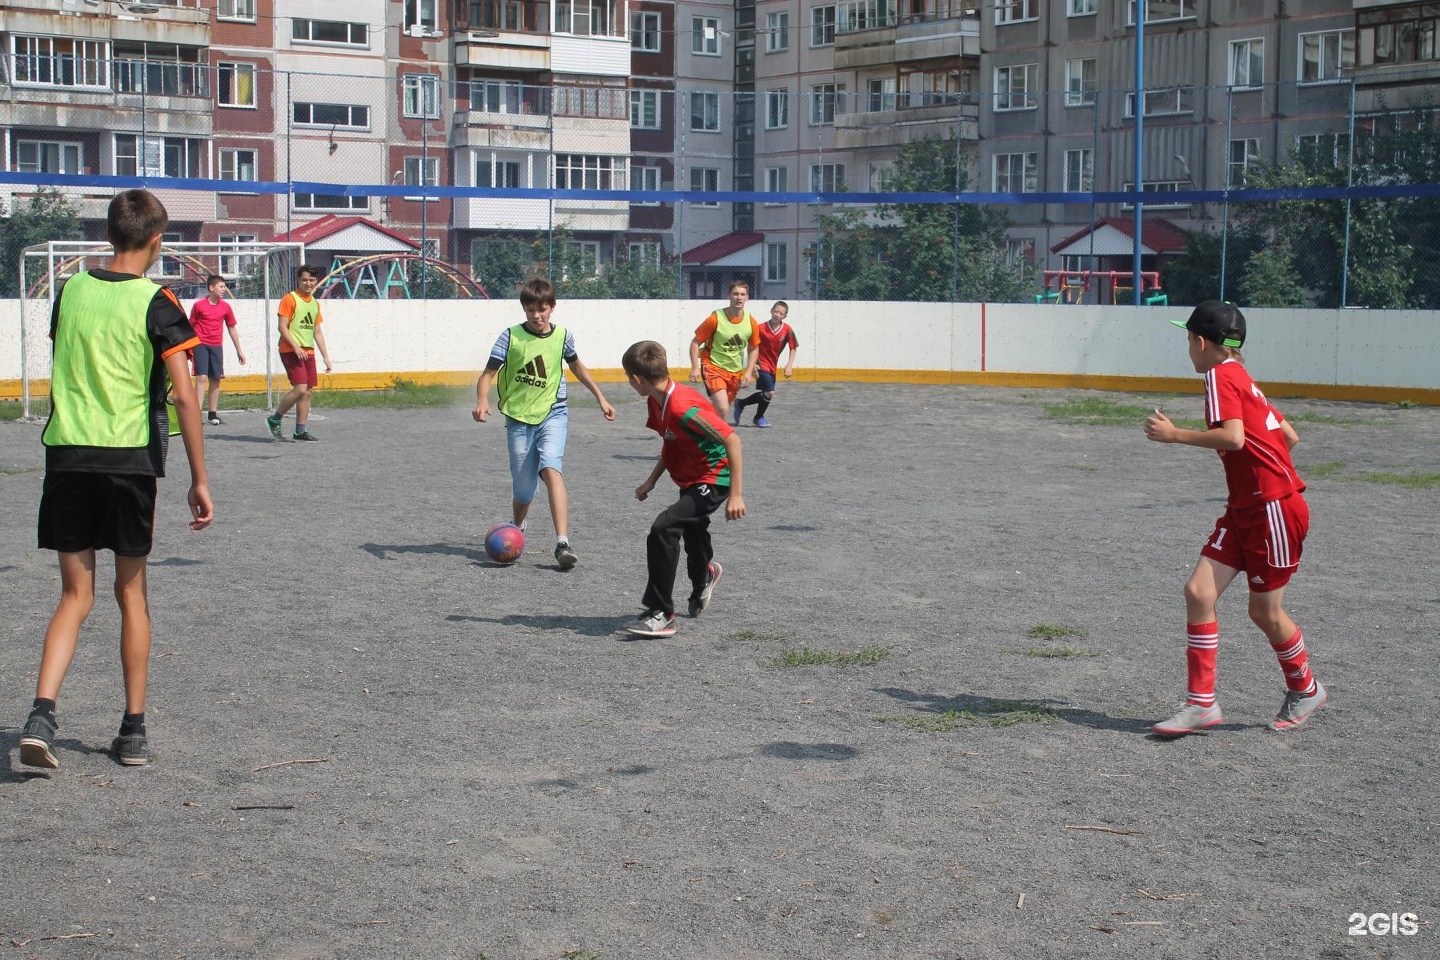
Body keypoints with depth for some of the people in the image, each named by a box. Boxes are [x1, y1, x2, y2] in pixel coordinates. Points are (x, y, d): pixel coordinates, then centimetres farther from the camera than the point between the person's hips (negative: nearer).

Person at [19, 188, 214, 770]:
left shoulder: (70, 291, 7)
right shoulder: (156, 303, -6)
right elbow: (184, 396, -11)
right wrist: (199, 480, -7)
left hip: (66, 457, 3)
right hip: (131, 459, -3)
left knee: (75, 595, 7)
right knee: (131, 593, 10)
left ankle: (41, 713, -12)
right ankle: (134, 731, 16)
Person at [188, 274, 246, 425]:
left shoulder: (225, 307, 6)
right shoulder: (199, 305, -4)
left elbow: (232, 329, 15)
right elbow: (191, 326, 3)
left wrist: (239, 350, 15)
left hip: (217, 346, 4)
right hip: (201, 345, -4)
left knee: (215, 380, 7)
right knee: (202, 378, -13)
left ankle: (213, 414, 16)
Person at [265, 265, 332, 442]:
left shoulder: (315, 303, 16)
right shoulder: (290, 299, -6)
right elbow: (282, 326, -12)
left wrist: (325, 356, 16)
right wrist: (296, 347, -22)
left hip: (308, 352, 7)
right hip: (291, 351, -7)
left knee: (309, 391, 3)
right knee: (300, 389, -17)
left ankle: (301, 430, 9)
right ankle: (274, 419, -1)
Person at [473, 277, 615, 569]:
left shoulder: (562, 336, 2)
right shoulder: (511, 337, -5)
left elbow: (577, 367, 21)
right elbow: (488, 374, -7)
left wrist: (600, 398, 25)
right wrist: (482, 401, -27)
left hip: (553, 414, 0)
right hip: (519, 417, 0)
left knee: (551, 470, -26)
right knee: (523, 490, 3)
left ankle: (563, 542, -33)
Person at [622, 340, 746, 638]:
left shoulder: (683, 407, -30)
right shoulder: (657, 402, -1)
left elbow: (731, 439, -29)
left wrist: (736, 494, -30)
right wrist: (651, 481, 10)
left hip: (713, 481, -10)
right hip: (690, 480, 10)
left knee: (663, 529, -24)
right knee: (692, 533, 29)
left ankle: (661, 614, -18)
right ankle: (705, 575, 65)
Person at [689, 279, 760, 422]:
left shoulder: (752, 323, -4)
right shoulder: (716, 319, -16)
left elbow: (753, 348, 12)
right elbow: (695, 343, -8)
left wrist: (749, 372, 2)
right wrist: (695, 368, -15)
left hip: (735, 371, 5)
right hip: (713, 367, -5)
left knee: (723, 410, 14)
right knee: (722, 410, -22)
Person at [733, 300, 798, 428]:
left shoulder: (787, 330, -9)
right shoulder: (761, 328, -16)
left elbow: (793, 348, -1)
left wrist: (789, 365, -12)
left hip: (772, 366, 5)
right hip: (761, 364, -5)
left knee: (766, 394, 15)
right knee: (769, 393, -14)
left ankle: (741, 404, 38)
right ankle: (759, 417, 12)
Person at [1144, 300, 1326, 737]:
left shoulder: (1220, 376, -12)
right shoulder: (1241, 379, 15)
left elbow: (1233, 438, -28)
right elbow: (1288, 436, 18)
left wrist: (1174, 434, -20)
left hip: (1275, 508, -9)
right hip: (1244, 508, 9)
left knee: (1265, 610, 4)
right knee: (1198, 591, -2)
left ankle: (1305, 690, 28)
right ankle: (1202, 703, 0)